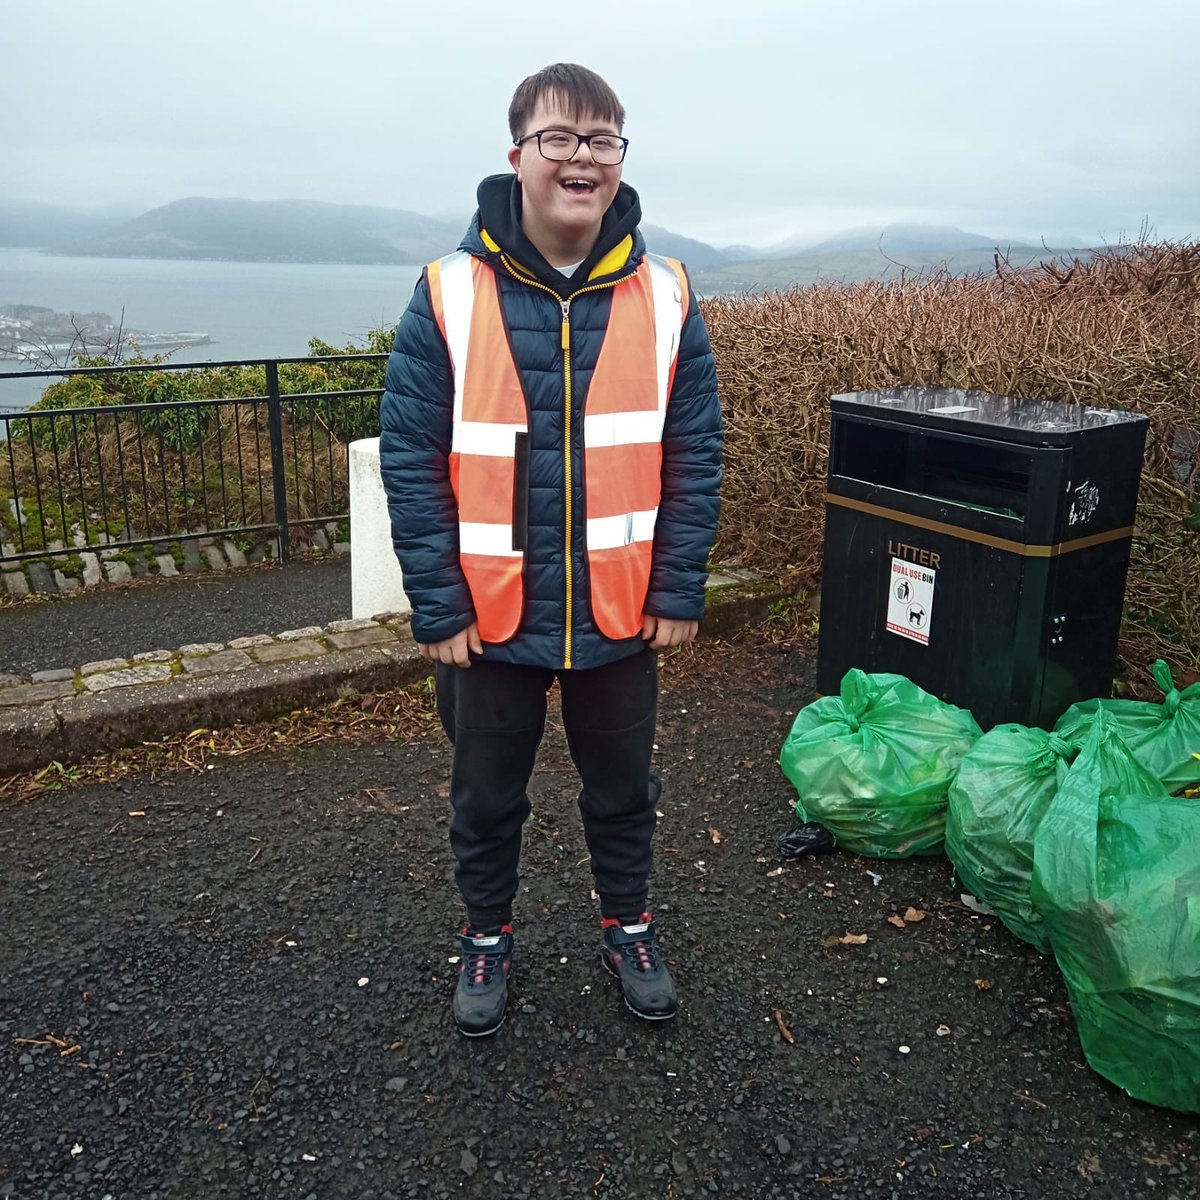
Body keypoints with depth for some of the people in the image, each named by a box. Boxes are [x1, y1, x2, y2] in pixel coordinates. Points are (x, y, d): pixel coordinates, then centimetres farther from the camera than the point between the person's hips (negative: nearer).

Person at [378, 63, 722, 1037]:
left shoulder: (664, 298, -4)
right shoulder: (450, 297, -9)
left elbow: (694, 459, -1)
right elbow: (411, 461, -8)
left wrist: (679, 592, -4)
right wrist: (438, 608, -10)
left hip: (621, 616, 1)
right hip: (489, 617, -1)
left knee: (623, 791, 19)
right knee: (487, 797, 18)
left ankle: (629, 927, 45)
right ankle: (487, 937, 43)